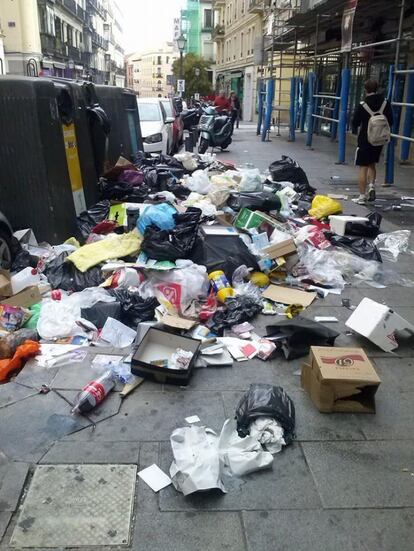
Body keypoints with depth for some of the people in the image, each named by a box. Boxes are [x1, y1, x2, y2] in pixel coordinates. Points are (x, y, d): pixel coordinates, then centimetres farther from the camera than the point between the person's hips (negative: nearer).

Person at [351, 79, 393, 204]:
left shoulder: (362, 106, -14)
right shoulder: (386, 103, -2)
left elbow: (355, 123, -6)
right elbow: (390, 122, 3)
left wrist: (355, 130, 15)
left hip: (365, 140, -4)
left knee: (363, 168, 2)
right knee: (372, 164, 23)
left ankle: (362, 196, 3)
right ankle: (371, 186, 6)